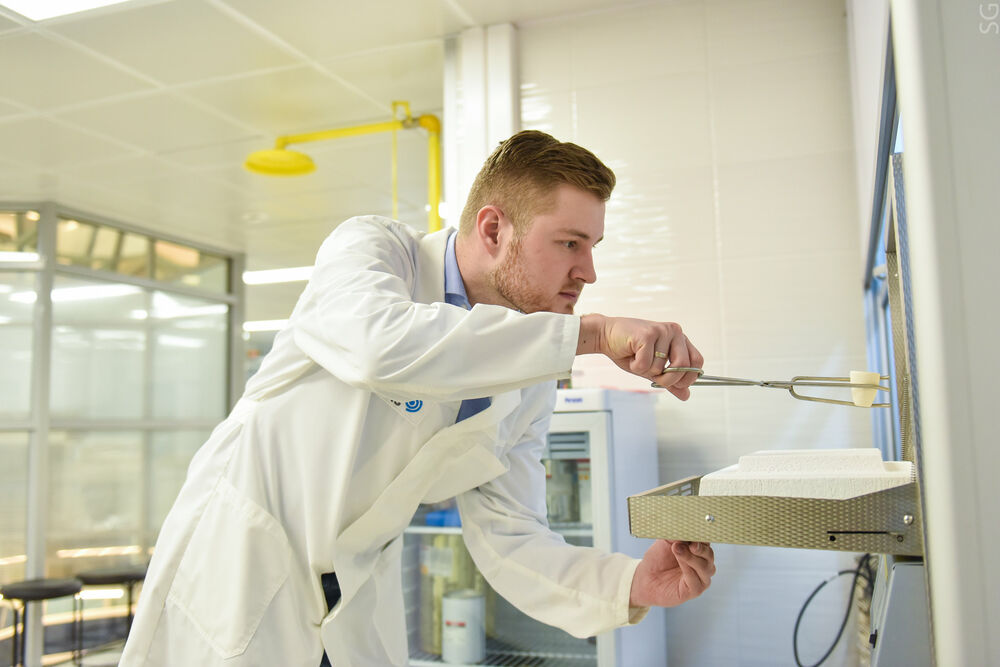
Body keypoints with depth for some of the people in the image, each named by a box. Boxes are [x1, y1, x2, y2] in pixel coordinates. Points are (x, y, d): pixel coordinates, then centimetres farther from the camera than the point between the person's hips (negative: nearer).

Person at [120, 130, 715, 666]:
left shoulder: (533, 389, -4)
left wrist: (630, 584, -23)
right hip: (237, 560, -4)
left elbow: (509, 537, -6)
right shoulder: (372, 246, -18)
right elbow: (380, 344, -40)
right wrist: (592, 333, -39)